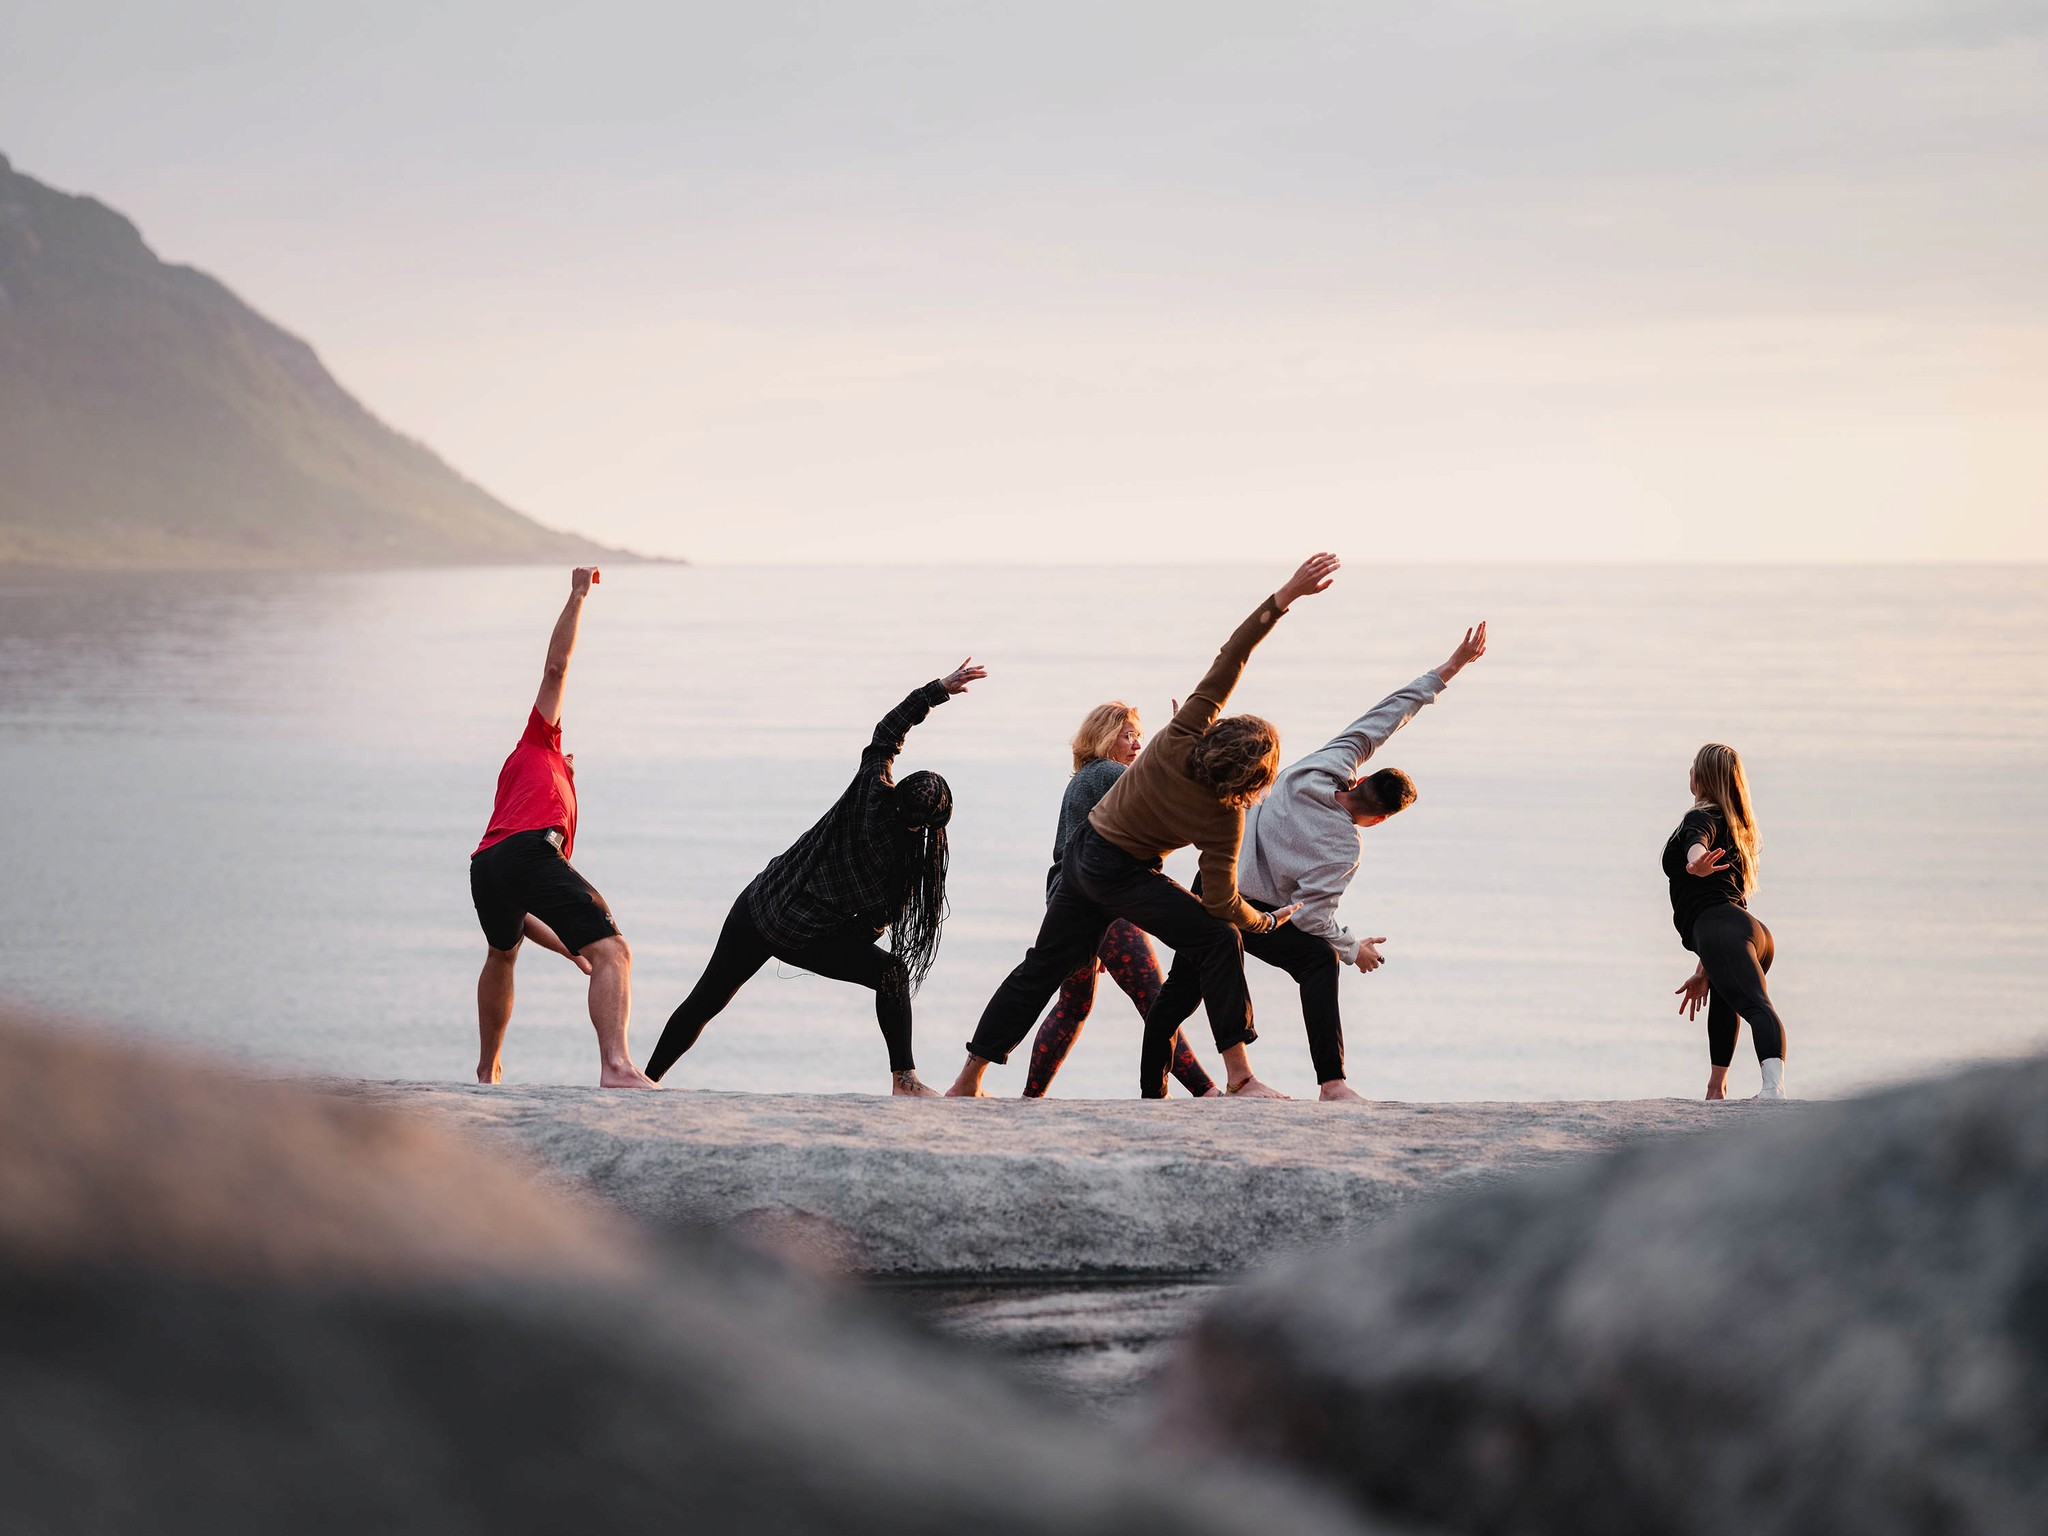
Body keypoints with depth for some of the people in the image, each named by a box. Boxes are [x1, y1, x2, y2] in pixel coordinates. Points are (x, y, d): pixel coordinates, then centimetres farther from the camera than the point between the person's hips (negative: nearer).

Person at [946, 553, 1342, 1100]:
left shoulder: (1181, 739, -17)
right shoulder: (1225, 818, -24)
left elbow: (1231, 655, -22)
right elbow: (1222, 902, -19)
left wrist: (1284, 596, -26)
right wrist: (1267, 920, 0)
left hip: (1081, 852, 6)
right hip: (1123, 874, -6)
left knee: (1043, 968, 16)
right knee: (1219, 941, -6)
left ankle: (968, 1080, 23)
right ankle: (1240, 1077, -14)